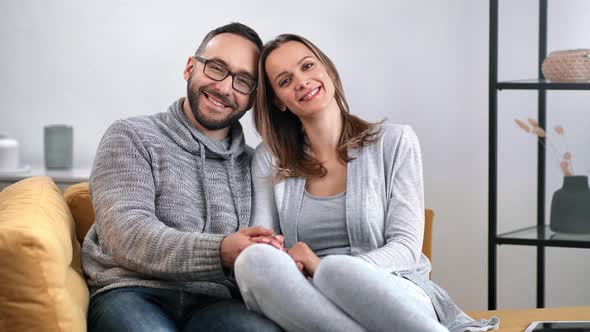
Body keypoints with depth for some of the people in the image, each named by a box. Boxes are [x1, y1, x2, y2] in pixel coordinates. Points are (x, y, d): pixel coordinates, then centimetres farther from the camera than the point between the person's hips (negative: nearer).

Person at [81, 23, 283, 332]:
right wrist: (221, 252, -21)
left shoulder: (252, 166, 22)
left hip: (214, 304, 2)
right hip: (132, 294, -2)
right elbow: (126, 237, -7)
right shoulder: (132, 136, 8)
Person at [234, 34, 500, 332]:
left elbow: (406, 247, -3)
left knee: (336, 270, -38)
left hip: (396, 298, -3)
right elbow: (257, 252, 6)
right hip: (314, 307, 4)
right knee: (254, 260, -32)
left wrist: (326, 268, -20)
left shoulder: (395, 142, 6)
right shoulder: (269, 160, 13)